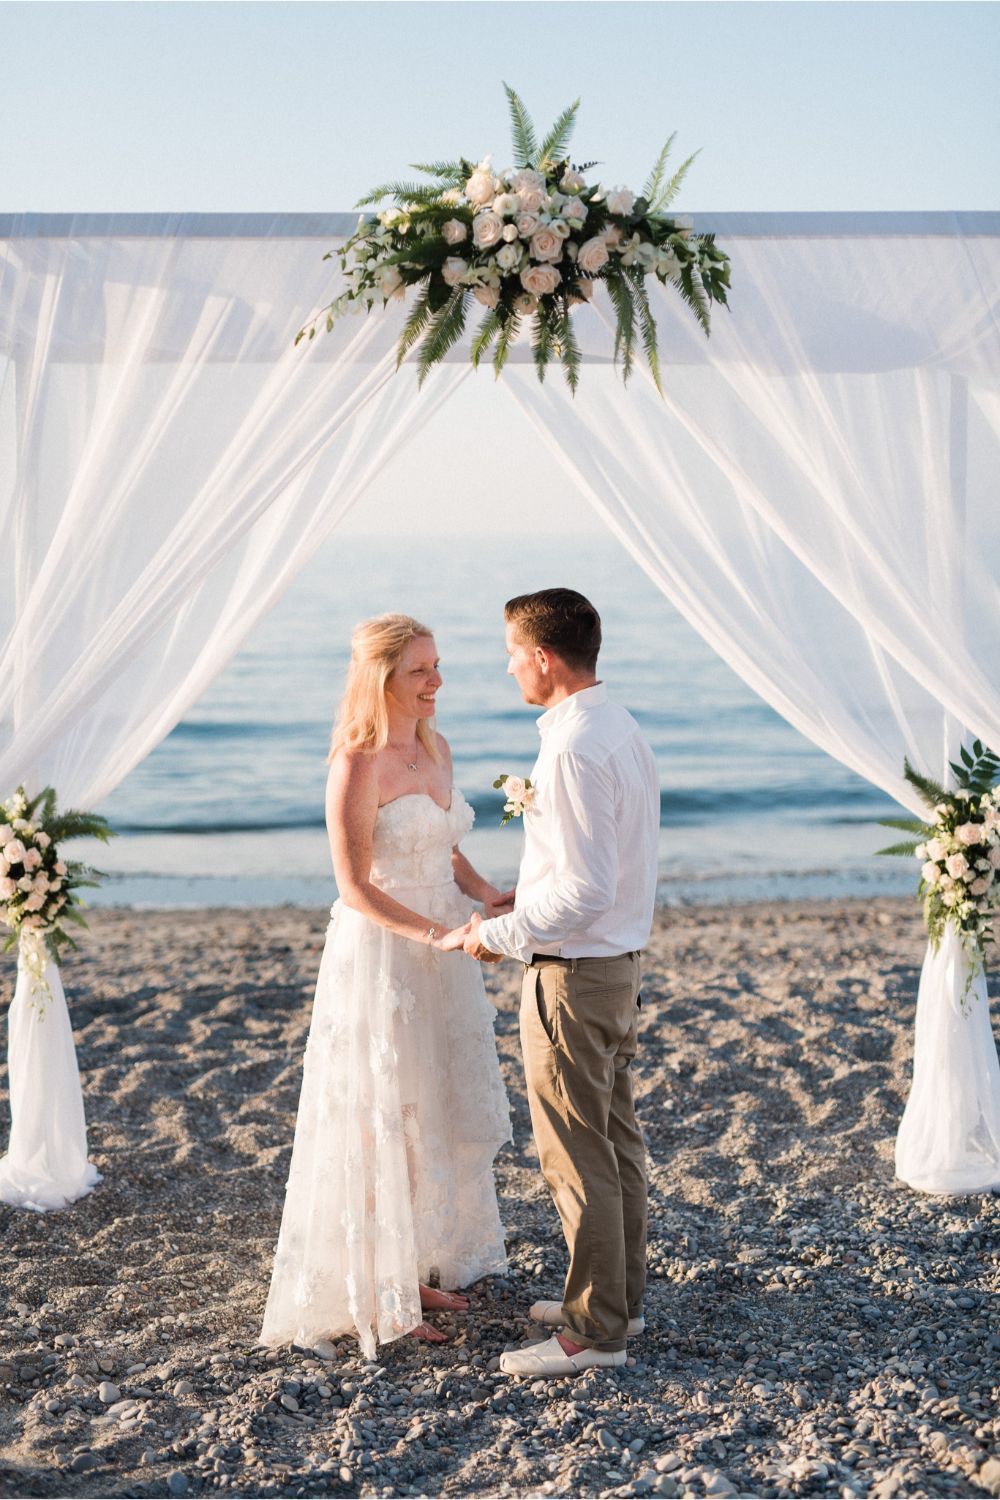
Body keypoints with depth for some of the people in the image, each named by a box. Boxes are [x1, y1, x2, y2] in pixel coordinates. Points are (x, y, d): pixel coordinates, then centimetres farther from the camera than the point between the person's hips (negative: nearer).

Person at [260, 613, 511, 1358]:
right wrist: (434, 934, -27)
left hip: (441, 961, 8)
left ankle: (416, 1273, 29)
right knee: (381, 1129, 1)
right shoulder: (358, 764, -16)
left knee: (436, 1120, 15)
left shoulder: (437, 750, 7)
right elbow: (356, 887, -18)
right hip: (379, 957, -8)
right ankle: (373, 1298, 12)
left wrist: (494, 900, -2)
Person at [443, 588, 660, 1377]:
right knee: (617, 1137, 18)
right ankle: (620, 1296, 31)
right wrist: (525, 901, 17)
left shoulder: (573, 748, -23)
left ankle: (595, 1329, 8)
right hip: (619, 959, 10)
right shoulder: (623, 730, 8)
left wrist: (501, 934, -16)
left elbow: (586, 890, -27)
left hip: (573, 973, -10)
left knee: (577, 1153, -1)